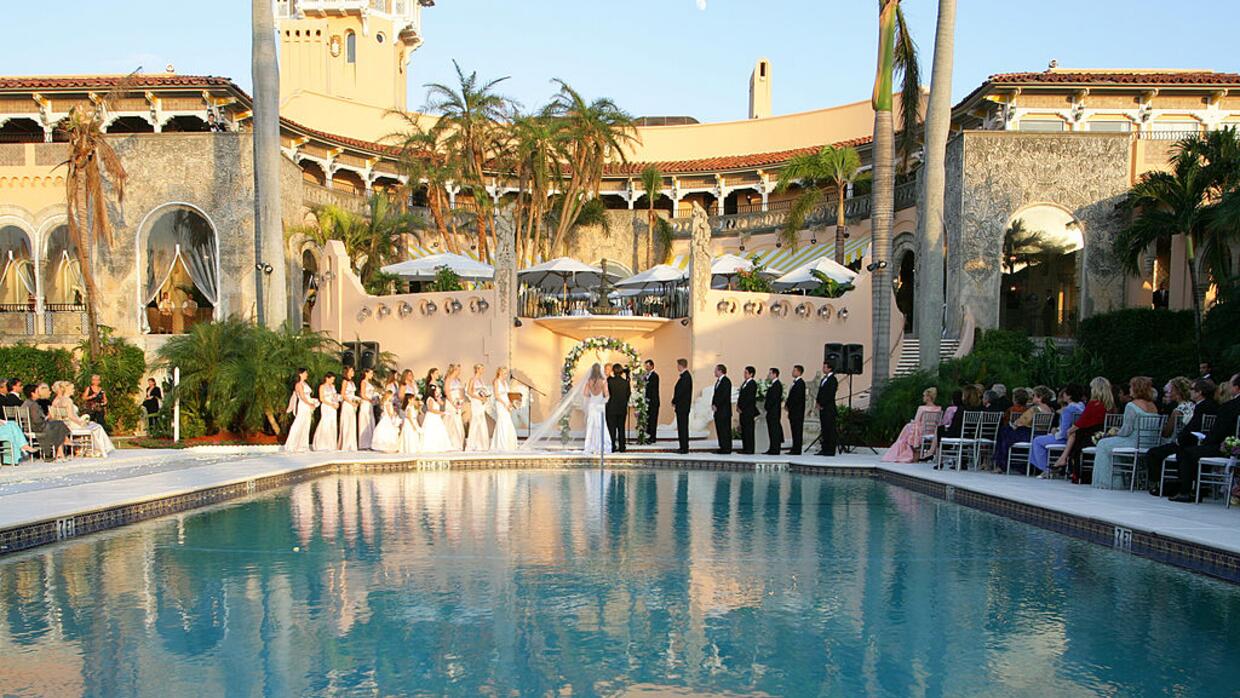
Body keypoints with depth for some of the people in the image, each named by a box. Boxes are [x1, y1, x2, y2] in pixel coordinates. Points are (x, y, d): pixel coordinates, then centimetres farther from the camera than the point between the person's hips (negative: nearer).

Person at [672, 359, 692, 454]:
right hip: (681, 406, 10)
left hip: (683, 406, -10)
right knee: (681, 427, 12)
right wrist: (675, 401, 12)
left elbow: (681, 391, -20)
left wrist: (674, 401, -10)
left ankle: (684, 448, -3)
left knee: (683, 427, -6)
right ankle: (683, 447, 17)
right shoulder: (683, 376, 14)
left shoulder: (685, 376, -16)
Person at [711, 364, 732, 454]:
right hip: (718, 410, 9)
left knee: (725, 429, -7)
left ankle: (727, 448, -5)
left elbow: (724, 395, -18)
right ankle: (722, 447, 14)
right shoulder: (718, 381, 18)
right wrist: (713, 404, 7)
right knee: (719, 429, 9)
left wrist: (716, 405, -15)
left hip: (724, 410, -9)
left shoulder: (726, 381, -12)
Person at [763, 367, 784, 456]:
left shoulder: (777, 385, -14)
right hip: (771, 412, 10)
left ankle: (775, 450, -7)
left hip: (774, 411, -10)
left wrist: (766, 407, -14)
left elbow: (773, 399, -20)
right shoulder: (773, 385, 17)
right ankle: (772, 449, 14)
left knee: (774, 430, -8)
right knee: (772, 430, 10)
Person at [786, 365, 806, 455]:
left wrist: (788, 405, -12)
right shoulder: (795, 383, 18)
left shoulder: (800, 383, -12)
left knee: (798, 430, -7)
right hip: (793, 411, 9)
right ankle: (795, 449, 12)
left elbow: (797, 397, -18)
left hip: (797, 411, -9)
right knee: (794, 430, 9)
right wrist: (787, 405, 7)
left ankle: (797, 450, -6)